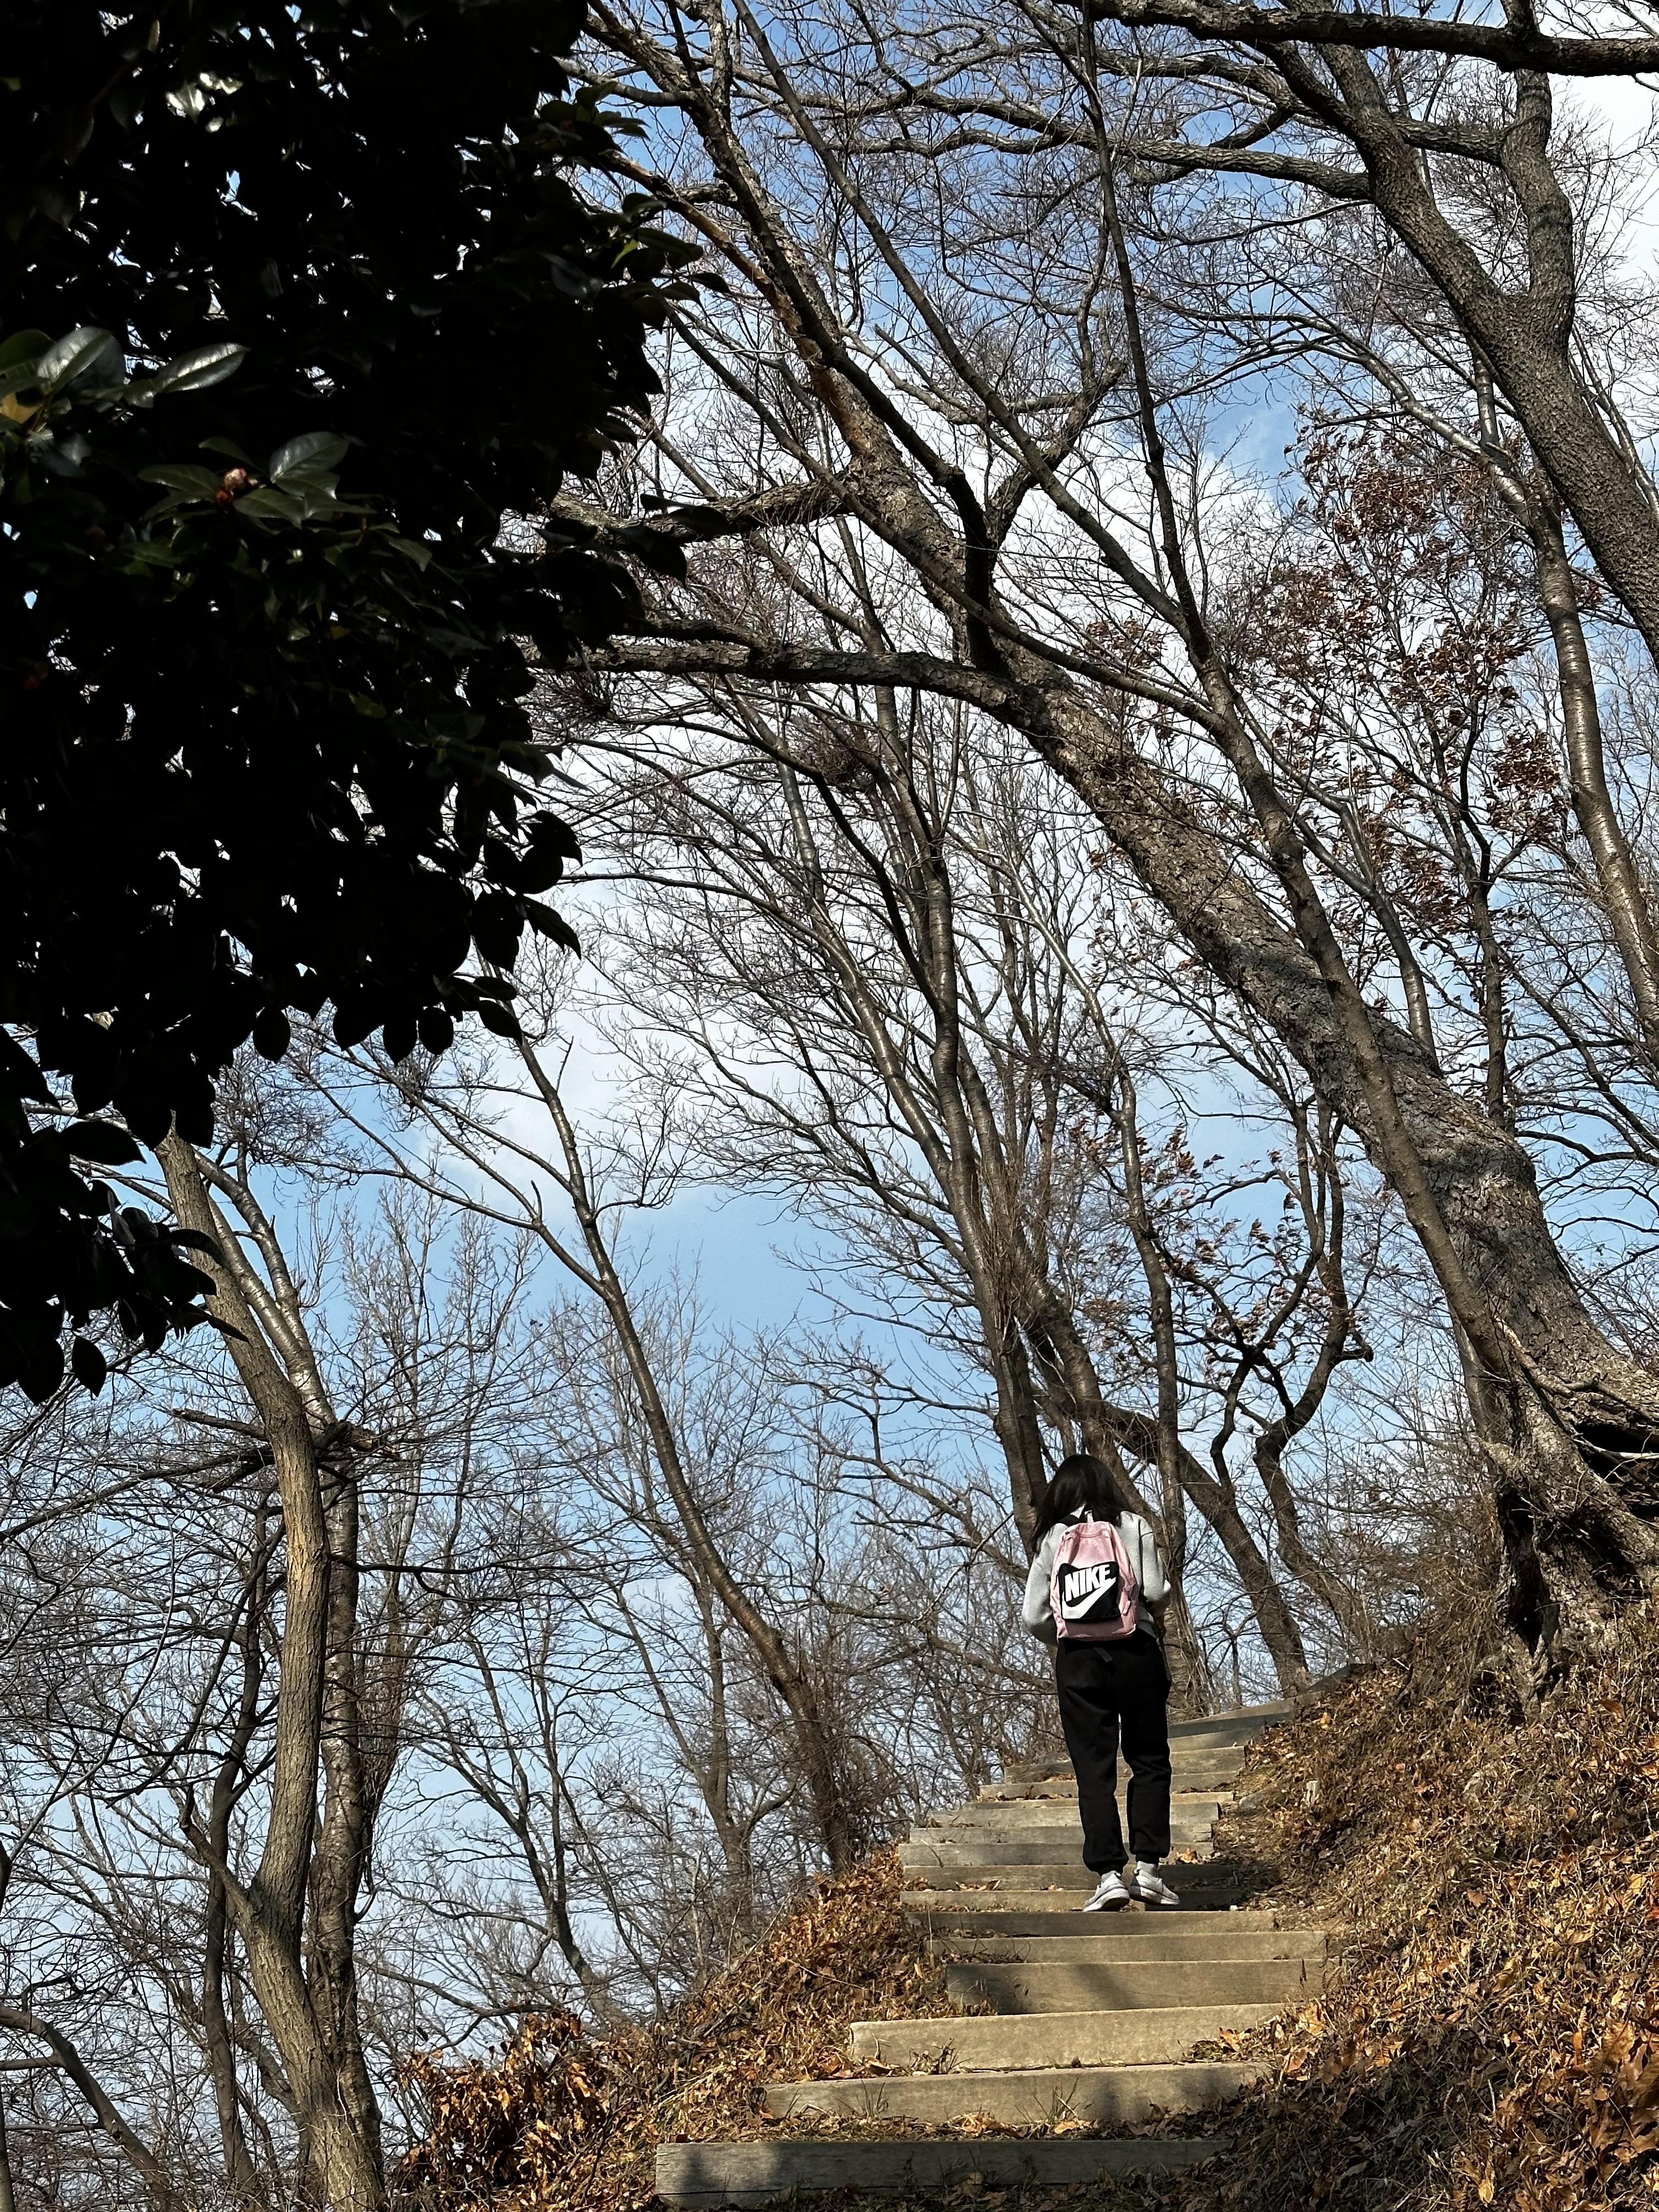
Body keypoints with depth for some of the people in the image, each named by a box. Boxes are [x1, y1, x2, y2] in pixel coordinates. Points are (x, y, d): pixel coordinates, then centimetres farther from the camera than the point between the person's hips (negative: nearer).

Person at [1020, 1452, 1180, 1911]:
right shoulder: (1134, 1526, 4)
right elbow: (1157, 1593, -5)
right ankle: (1148, 1867, 3)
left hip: (1078, 1659, 0)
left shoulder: (1054, 1538, 7)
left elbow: (1033, 1615, 2)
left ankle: (1109, 1874, -5)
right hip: (1136, 1649, 0)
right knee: (1149, 1761, 10)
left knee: (1094, 1770, 2)